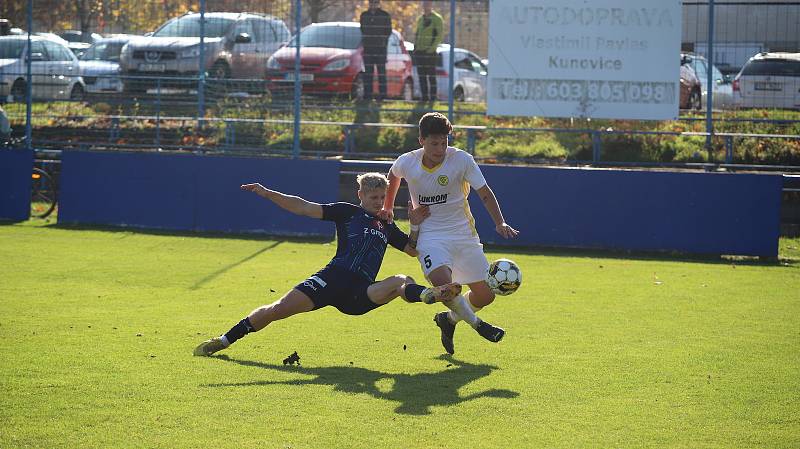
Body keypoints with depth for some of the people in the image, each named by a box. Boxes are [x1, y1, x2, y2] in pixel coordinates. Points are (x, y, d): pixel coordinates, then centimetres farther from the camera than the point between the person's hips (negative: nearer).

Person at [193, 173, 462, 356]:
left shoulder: (387, 228, 25)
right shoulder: (347, 212, 12)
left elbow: (413, 251, 29)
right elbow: (305, 208, 5)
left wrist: (416, 226, 12)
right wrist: (267, 194, -3)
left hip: (360, 295, 3)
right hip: (334, 277, -3)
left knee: (401, 282, -25)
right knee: (280, 309, -14)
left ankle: (425, 295, -59)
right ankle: (225, 339, -3)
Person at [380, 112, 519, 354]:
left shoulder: (462, 160, -13)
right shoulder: (407, 162, -7)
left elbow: (485, 194, -8)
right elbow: (393, 176, 19)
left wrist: (500, 223, -21)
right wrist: (387, 208, 25)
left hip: (464, 235, 1)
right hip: (431, 236, -1)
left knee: (486, 295, 1)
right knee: (442, 281, -30)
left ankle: (449, 319, 31)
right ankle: (477, 324, -7)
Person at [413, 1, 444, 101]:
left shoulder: (437, 19, -4)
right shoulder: (420, 19, 18)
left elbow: (439, 36, -10)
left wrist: (431, 48, -18)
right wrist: (415, 46, 12)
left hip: (430, 52, -7)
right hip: (419, 51, 7)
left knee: (431, 76, -6)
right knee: (421, 75, 7)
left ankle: (433, 97, -4)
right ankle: (424, 97, 12)